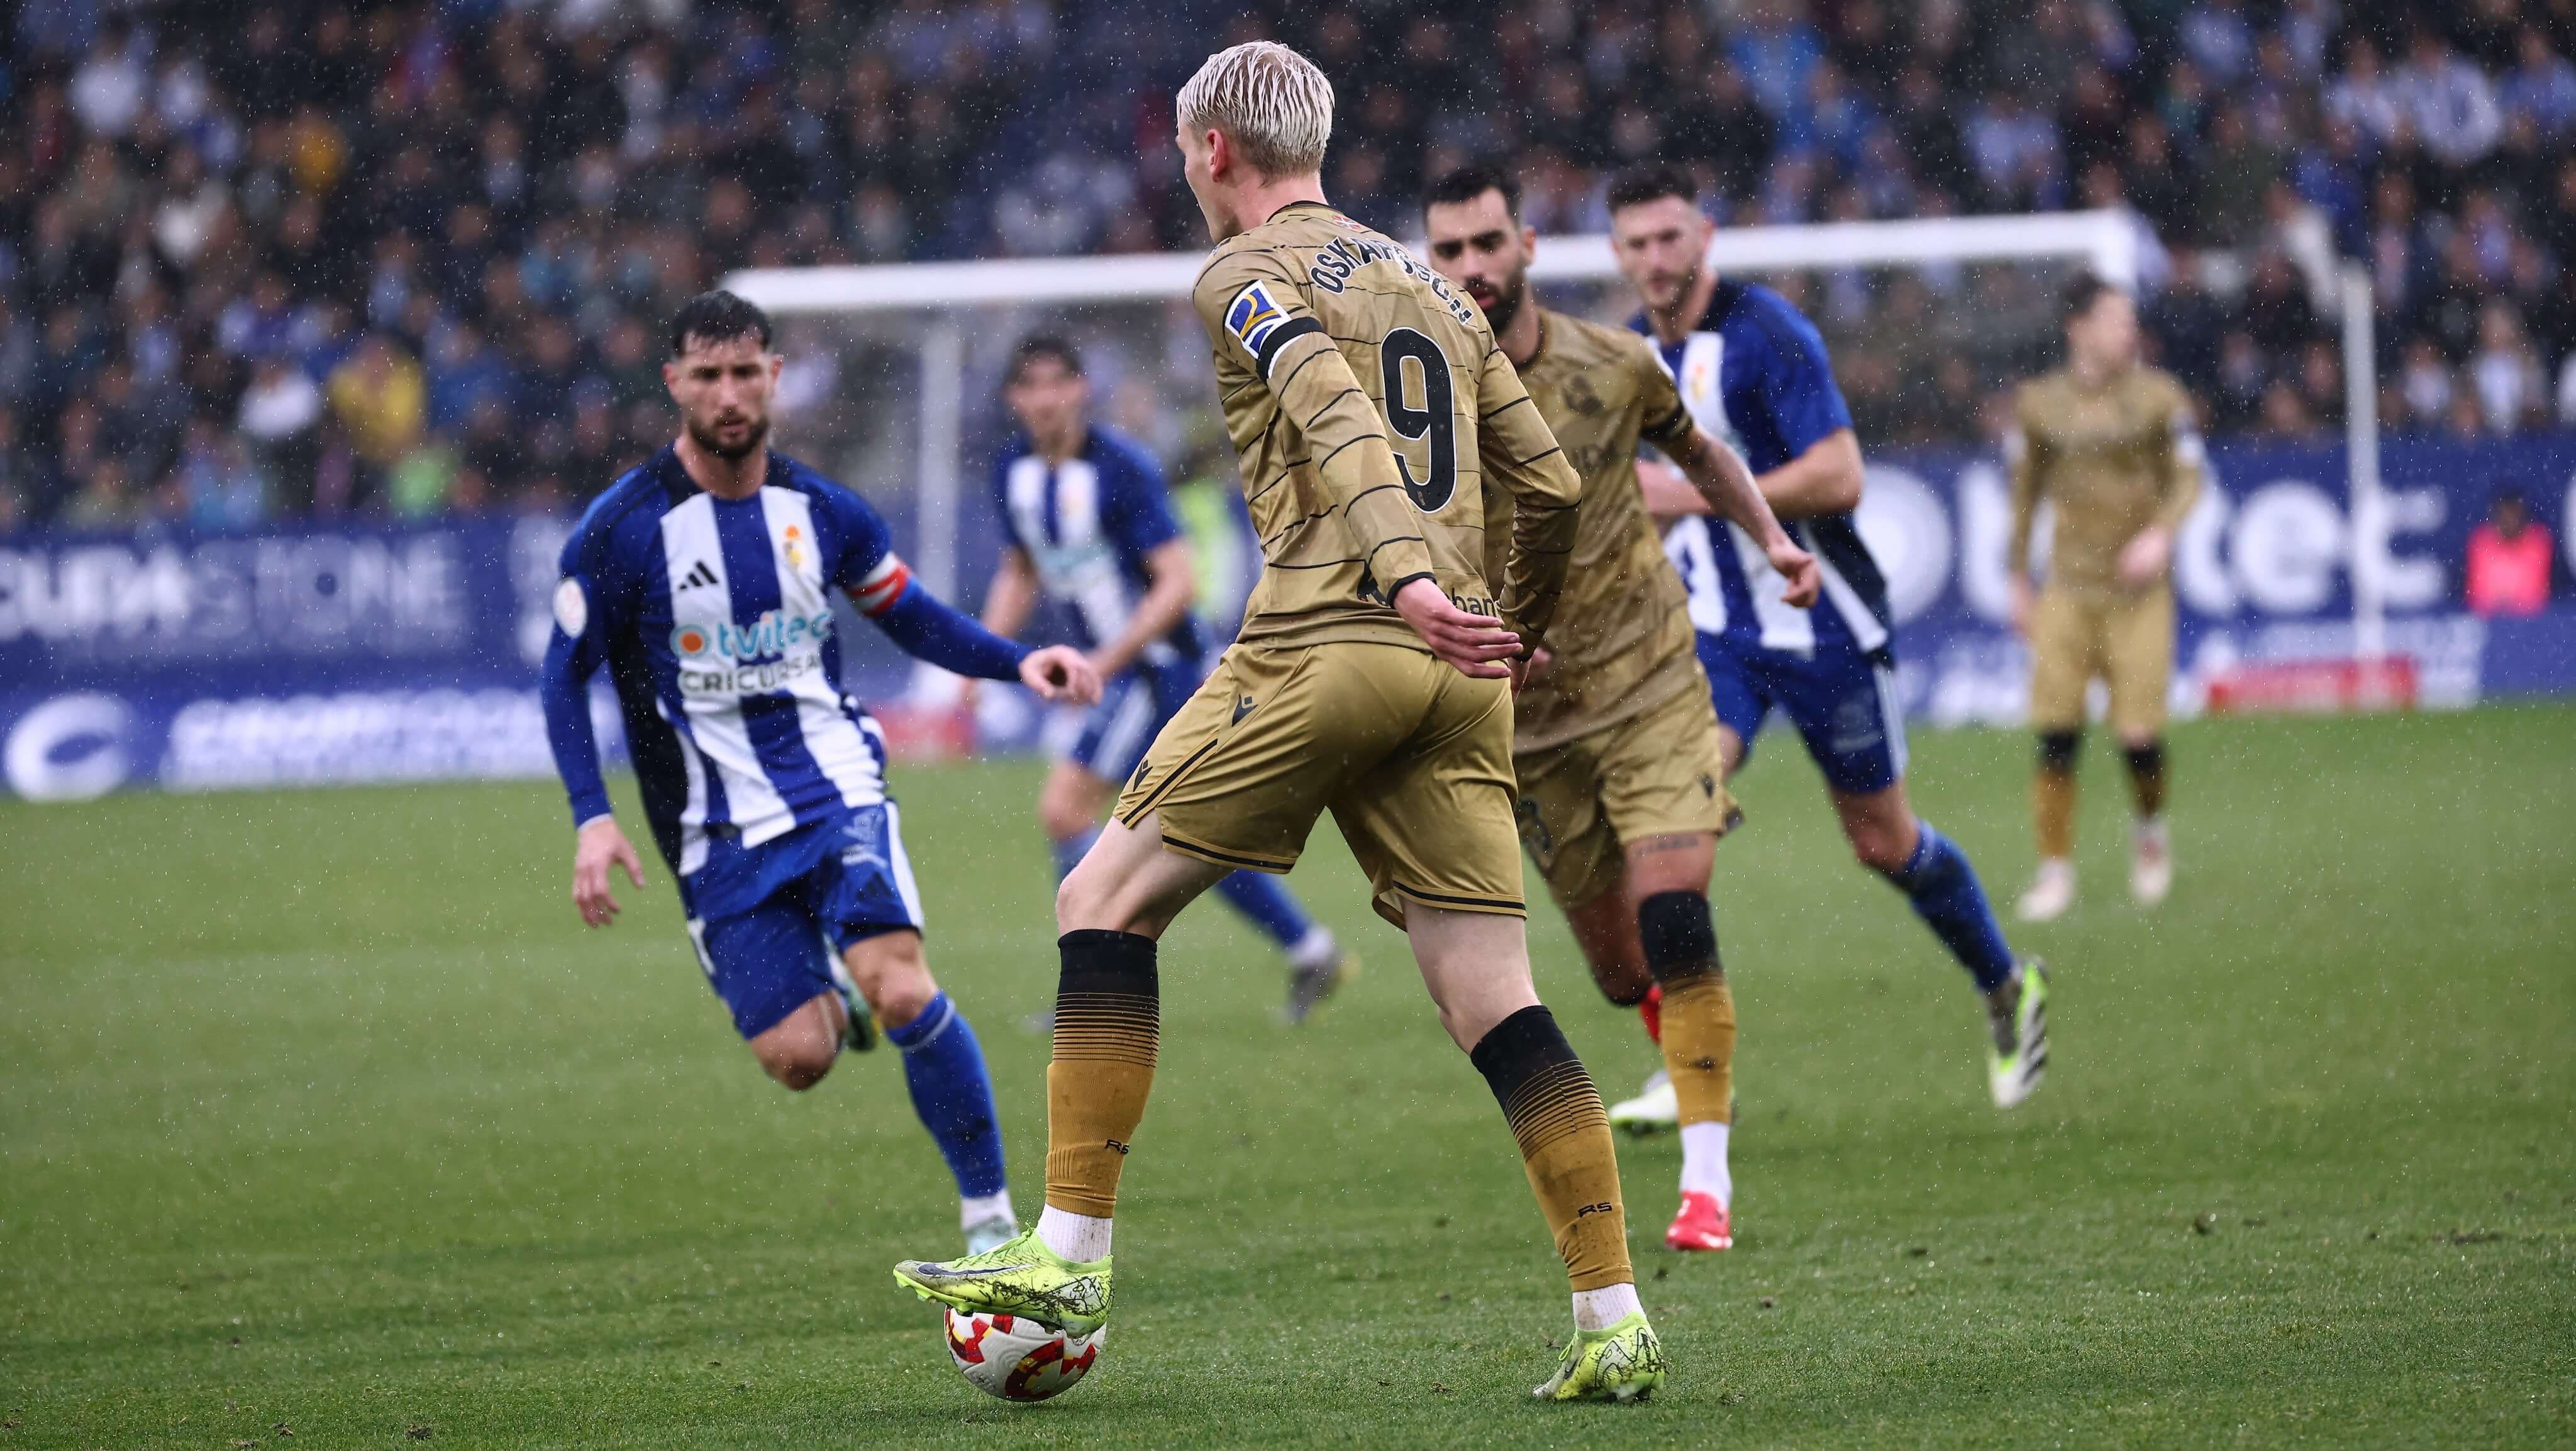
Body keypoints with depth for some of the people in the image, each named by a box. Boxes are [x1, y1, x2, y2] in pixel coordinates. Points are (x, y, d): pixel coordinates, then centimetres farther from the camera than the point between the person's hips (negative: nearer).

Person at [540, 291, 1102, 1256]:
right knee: (798, 1058, -10)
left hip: (836, 788, 1)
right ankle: (835, 1003, 29)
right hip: (719, 836, -1)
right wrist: (592, 818, -12)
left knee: (902, 993, -22)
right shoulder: (622, 528, -7)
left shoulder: (820, 511, 3)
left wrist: (1018, 662, -1)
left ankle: (989, 1216, -10)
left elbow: (912, 617, 16)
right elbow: (566, 675, 0)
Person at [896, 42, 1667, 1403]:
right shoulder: (1432, 288, 22)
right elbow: (1550, 484, 19)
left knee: (1106, 899, 5)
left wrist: (1408, 578, -30)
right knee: (1492, 999, 4)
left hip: (1322, 644, -6)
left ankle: (1070, 1255, -2)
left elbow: (1339, 421, -17)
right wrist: (1512, 630, 33)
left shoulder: (1245, 277, 2)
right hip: (1455, 679, 6)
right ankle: (1614, 1326, -5)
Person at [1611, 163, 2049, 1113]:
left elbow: (1840, 477, -25)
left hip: (1821, 629, -5)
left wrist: (1699, 497, -25)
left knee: (1884, 843, 8)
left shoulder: (1767, 333, -17)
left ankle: (2008, 990, 36)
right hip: (1713, 633, 5)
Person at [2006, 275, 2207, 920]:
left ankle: (2150, 830, 23)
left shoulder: (2157, 396, 1)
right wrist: (2018, 582, 16)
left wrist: (2161, 534, -18)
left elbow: (2188, 478, 0)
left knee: (2139, 734, -9)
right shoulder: (2038, 403, 5)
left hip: (2138, 588, -1)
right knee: (2056, 734, -8)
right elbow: (2024, 495, 15)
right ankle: (2055, 869, 4)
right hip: (2066, 593, 1)